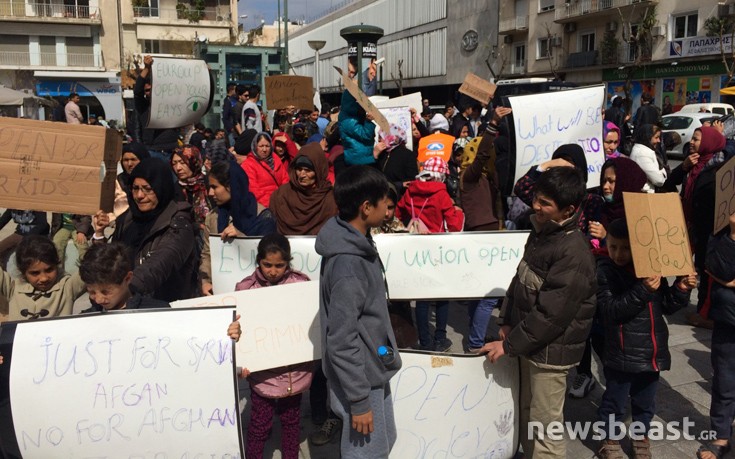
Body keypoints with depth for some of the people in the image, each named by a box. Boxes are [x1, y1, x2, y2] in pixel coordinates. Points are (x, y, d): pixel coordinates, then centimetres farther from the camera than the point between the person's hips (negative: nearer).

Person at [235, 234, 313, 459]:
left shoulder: (301, 283, -7)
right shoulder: (246, 288, -9)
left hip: (295, 369, 2)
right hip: (262, 372, -1)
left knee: (291, 421, 20)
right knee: (260, 425, 9)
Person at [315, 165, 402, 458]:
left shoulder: (357, 243, 1)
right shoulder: (347, 263, -28)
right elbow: (341, 340, -25)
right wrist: (359, 400, -19)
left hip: (373, 371, 9)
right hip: (360, 378, -9)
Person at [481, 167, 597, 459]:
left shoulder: (573, 252, -24)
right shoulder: (540, 232, 5)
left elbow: (551, 313, -25)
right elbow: (520, 280, 14)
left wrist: (509, 345, -17)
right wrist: (506, 322, 6)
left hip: (550, 349, -8)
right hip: (529, 343, 8)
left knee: (544, 427, 4)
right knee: (527, 417, 21)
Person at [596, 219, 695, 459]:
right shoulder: (604, 271, -13)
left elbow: (666, 306, 10)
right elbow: (611, 311, -24)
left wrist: (681, 290, -8)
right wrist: (643, 291, -32)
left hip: (651, 353, 5)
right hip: (622, 354, -4)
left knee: (645, 402, 21)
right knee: (615, 403, 11)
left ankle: (640, 436, 43)